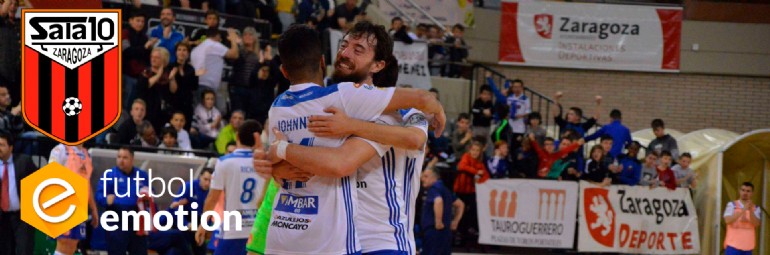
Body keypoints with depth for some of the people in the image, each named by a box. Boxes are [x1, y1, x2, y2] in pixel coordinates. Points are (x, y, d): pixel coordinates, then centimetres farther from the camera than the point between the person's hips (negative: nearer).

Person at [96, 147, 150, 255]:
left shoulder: (142, 175, 14)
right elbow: (99, 196, -6)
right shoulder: (109, 174, 1)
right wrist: (107, 199, -28)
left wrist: (148, 198, -2)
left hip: (138, 223, 4)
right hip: (117, 223, -4)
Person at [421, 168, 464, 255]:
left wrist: (438, 221, -26)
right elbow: (460, 204, 29)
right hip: (446, 231, 10)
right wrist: (455, 221, 22)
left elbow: (438, 201, -32)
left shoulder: (434, 189, -9)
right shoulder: (444, 189, 19)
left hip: (434, 231, -10)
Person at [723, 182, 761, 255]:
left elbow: (756, 224, -7)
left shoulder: (756, 208, 7)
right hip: (733, 245, -3)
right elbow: (727, 220, -15)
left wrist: (750, 210, -22)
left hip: (748, 246, 3)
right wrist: (743, 210, -21)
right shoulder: (732, 205, 0)